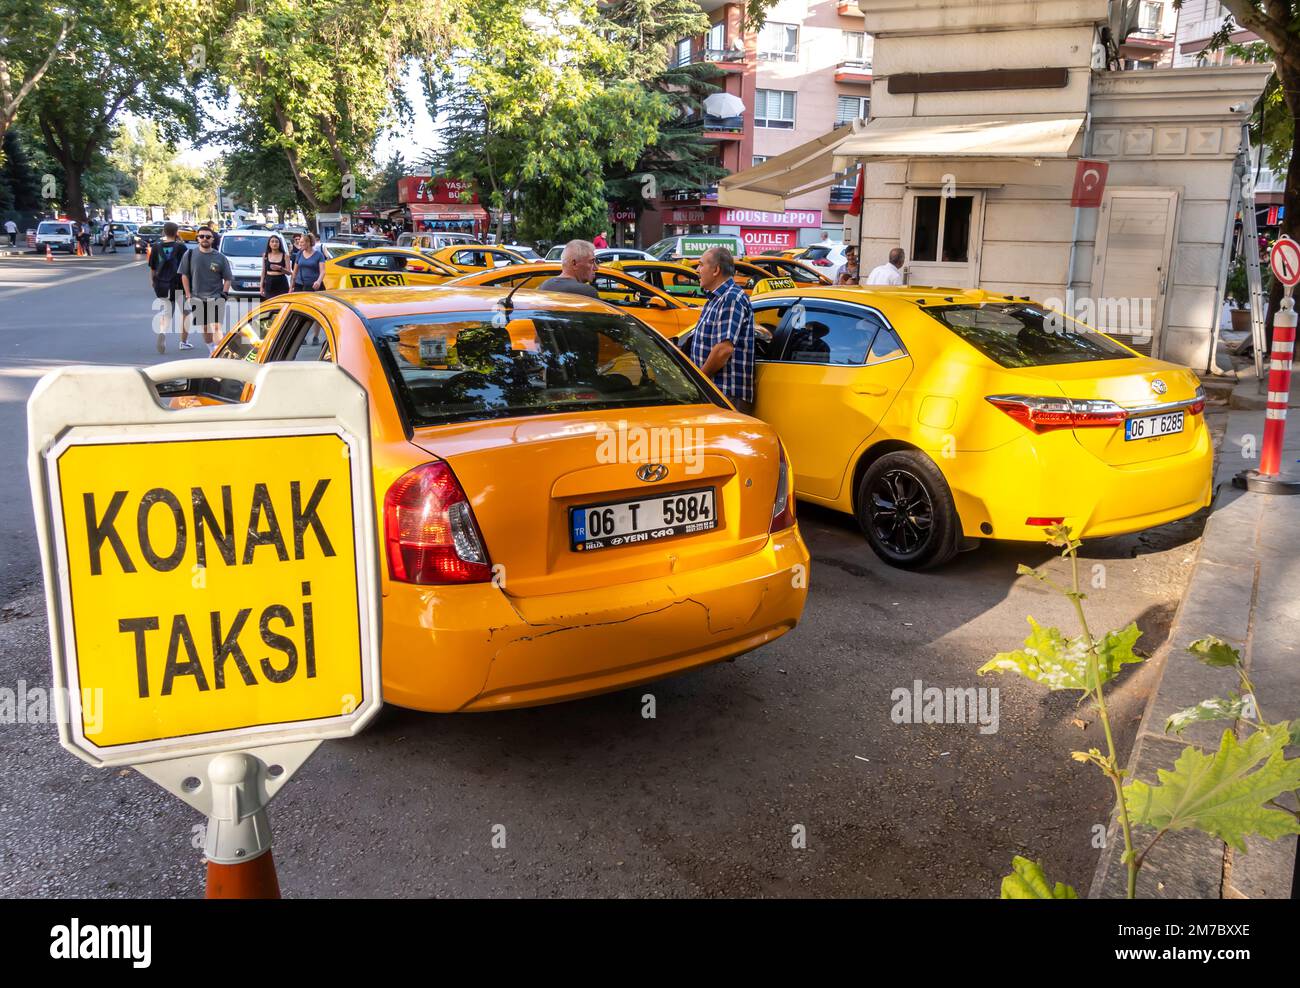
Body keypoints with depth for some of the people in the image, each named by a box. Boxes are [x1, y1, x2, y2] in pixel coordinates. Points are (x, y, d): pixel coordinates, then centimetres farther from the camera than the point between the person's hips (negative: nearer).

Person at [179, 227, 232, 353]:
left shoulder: (220, 258, 2)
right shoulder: (190, 255, 3)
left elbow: (227, 279, 8)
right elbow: (184, 275, 7)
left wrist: (224, 293, -5)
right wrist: (188, 295, 1)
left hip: (216, 298, -2)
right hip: (197, 298, 2)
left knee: (216, 326, -17)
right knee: (204, 327, 12)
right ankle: (211, 350, 29)